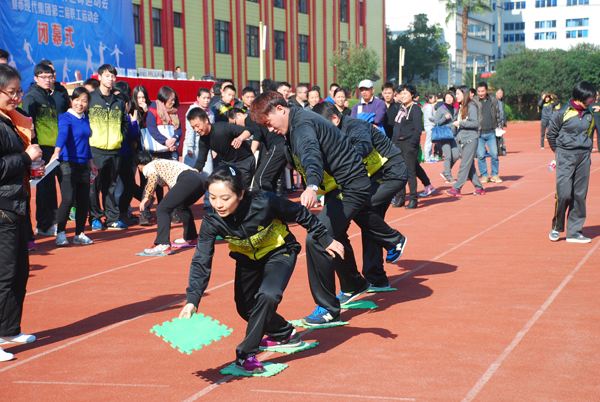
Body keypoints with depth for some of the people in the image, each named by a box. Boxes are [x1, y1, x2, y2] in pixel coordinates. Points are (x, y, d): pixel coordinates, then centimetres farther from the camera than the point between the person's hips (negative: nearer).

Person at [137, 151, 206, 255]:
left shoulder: (148, 167, 14)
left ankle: (163, 245, -19)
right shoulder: (161, 163, 38)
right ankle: (190, 238, 42)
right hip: (200, 179, 9)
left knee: (162, 209, -7)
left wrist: (147, 197, -2)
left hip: (187, 180, -9)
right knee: (181, 206, 34)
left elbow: (153, 176, -11)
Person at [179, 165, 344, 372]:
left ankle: (246, 353, -15)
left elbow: (300, 214, -20)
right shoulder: (212, 222, -28)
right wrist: (192, 301, -39)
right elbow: (201, 263, -27)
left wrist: (325, 240, -8)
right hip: (248, 258, 5)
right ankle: (285, 335, 38)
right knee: (245, 307, 11)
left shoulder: (264, 202, -37)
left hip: (279, 252, -5)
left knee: (267, 296, -29)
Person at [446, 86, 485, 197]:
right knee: (470, 165, 9)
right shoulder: (461, 107, 15)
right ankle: (479, 188, 15)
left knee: (465, 165, -7)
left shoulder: (471, 106, -10)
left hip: (471, 139, -9)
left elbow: (475, 123, -16)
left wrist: (460, 123, -16)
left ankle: (456, 188, -9)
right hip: (463, 140, 9)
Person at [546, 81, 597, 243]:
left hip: (584, 157, 5)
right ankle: (556, 227, 9)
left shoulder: (589, 114, 6)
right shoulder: (563, 112, -8)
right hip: (565, 157, -5)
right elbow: (551, 134, 3)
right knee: (564, 193, -11)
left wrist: (585, 150, 14)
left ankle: (574, 231, 10)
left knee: (580, 195, 4)